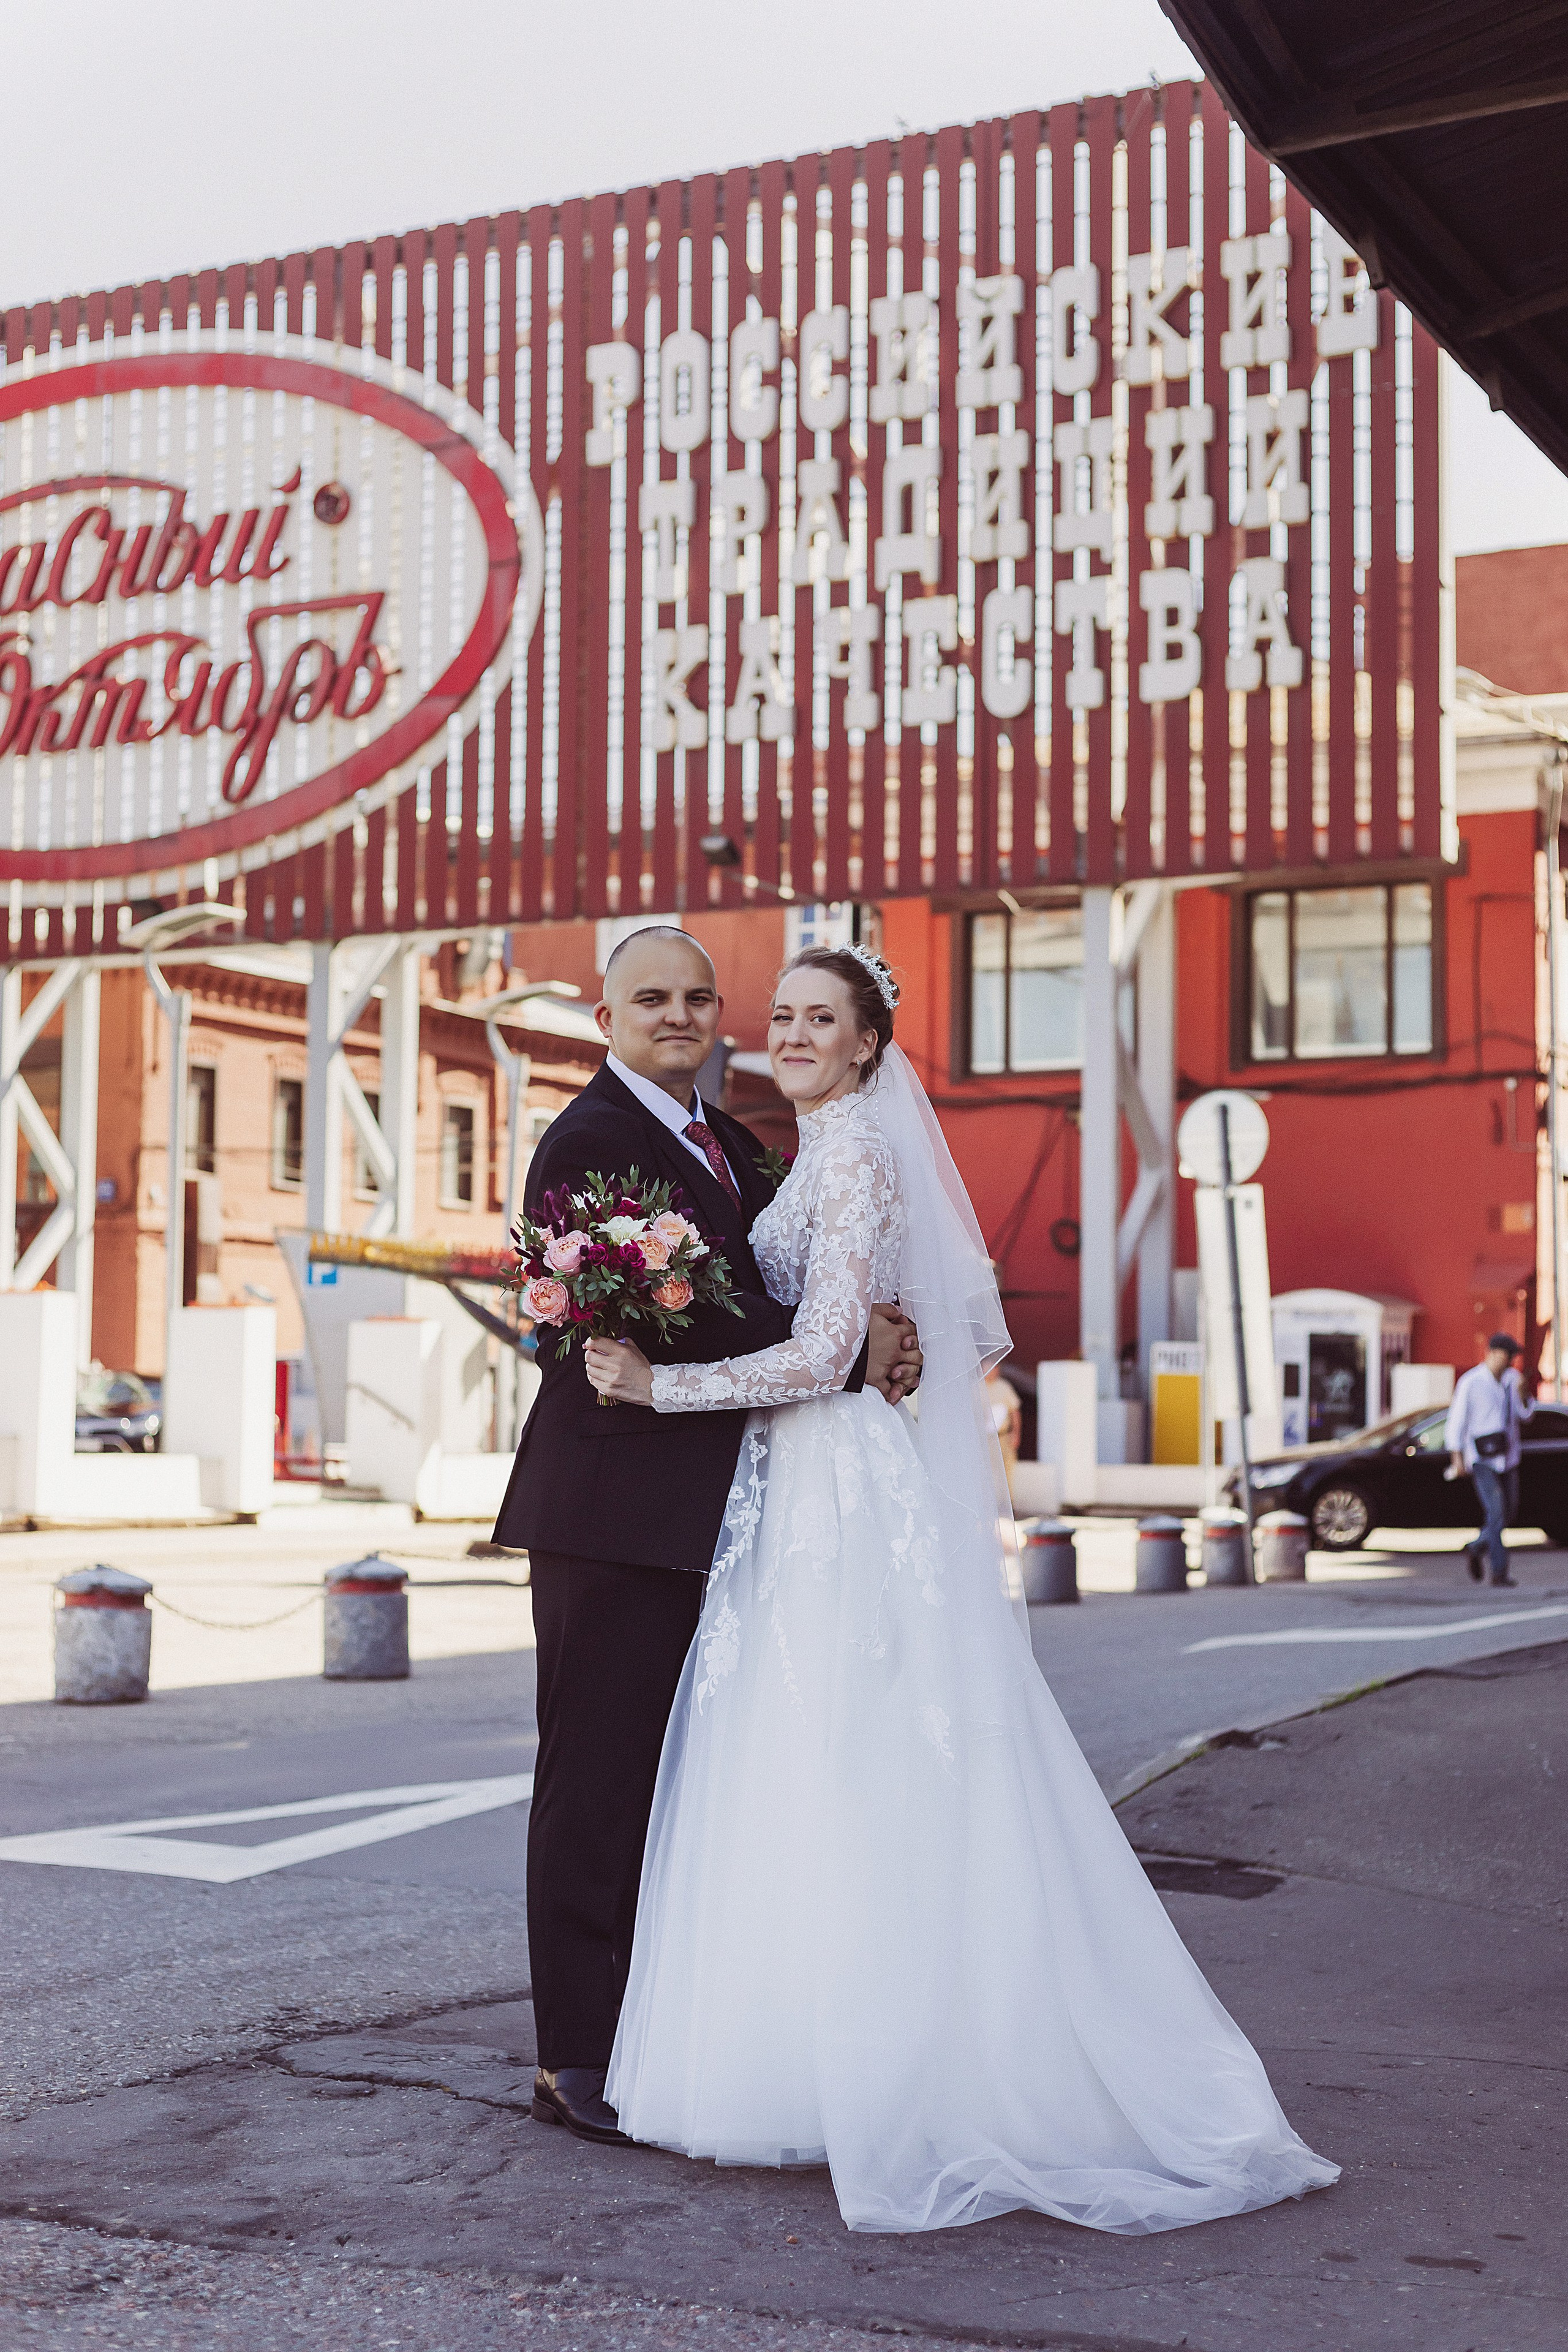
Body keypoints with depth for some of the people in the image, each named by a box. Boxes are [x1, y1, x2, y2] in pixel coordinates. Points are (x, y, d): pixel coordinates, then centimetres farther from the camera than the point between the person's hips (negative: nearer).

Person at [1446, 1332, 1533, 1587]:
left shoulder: (1512, 1378, 6)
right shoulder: (1470, 1383, -11)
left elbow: (1525, 1414, 7)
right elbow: (1456, 1420, -8)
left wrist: (1521, 1395, -14)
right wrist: (1457, 1459, -12)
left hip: (1508, 1458, 6)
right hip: (1483, 1460, -6)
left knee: (1510, 1514, 10)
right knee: (1496, 1513, -15)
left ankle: (1475, 1548, 32)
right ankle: (1500, 1572, -11)